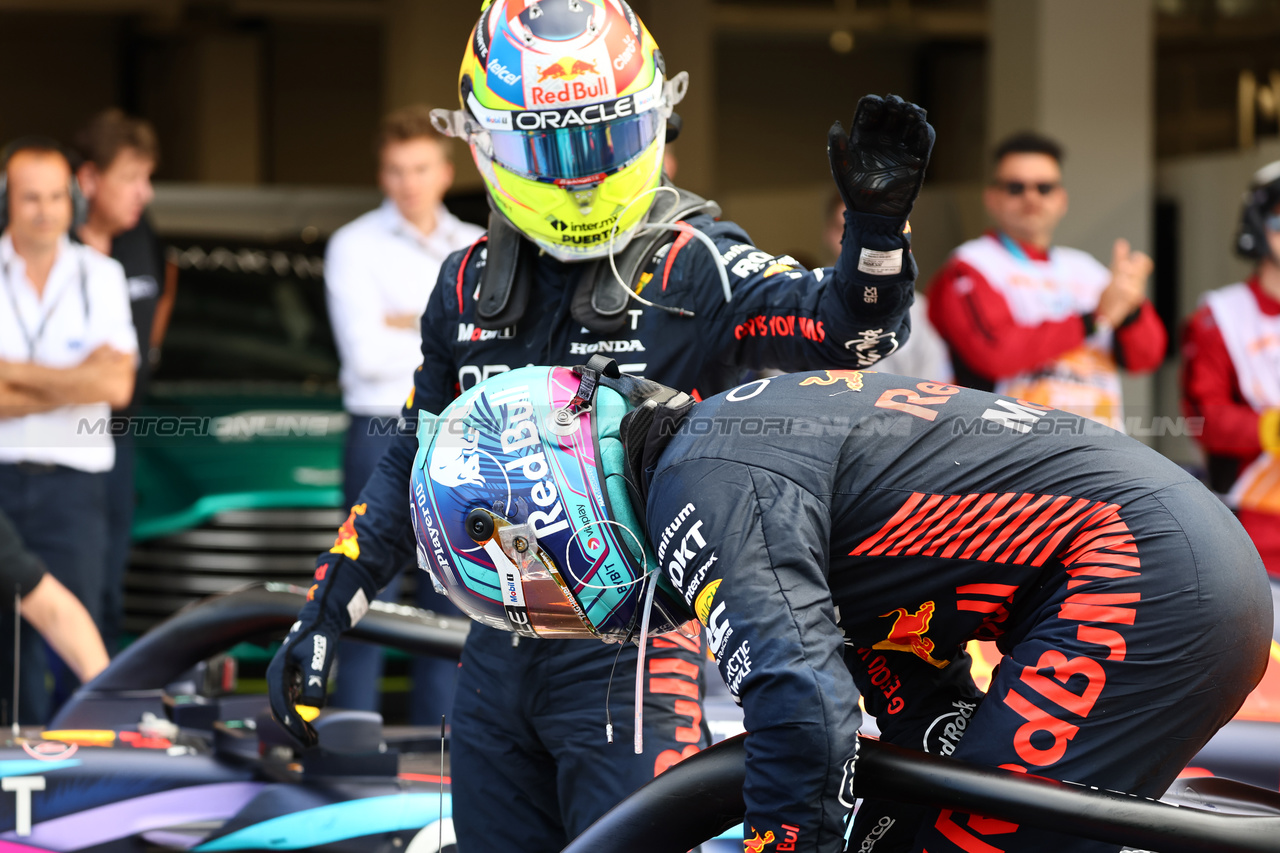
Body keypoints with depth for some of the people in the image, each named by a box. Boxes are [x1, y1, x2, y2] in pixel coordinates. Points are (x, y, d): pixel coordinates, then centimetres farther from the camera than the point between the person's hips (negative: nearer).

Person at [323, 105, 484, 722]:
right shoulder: (355, 246, 0)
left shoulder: (477, 249, 11)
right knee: (371, 604, -6)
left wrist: (407, 324, -11)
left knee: (449, 607, 7)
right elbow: (367, 356, -12)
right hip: (385, 430, -4)